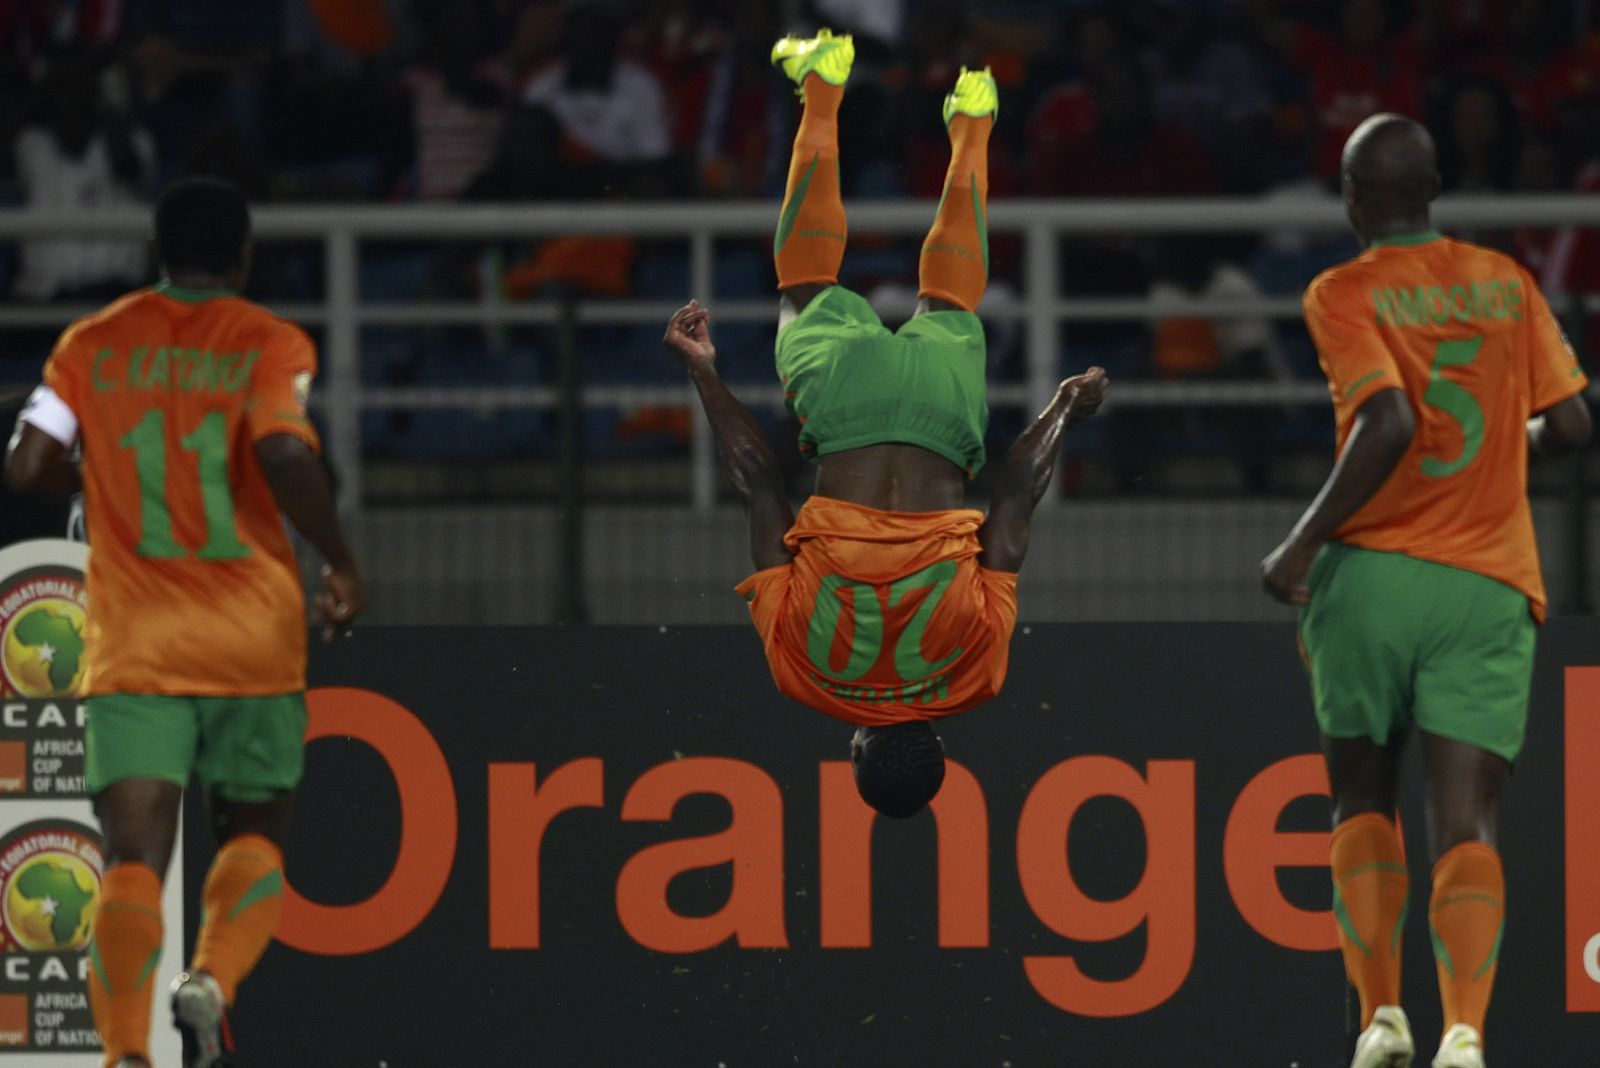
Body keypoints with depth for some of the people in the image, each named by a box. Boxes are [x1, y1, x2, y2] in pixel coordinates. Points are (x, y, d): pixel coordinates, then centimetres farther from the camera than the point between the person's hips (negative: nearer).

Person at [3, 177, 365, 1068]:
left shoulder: (92, 345, 7)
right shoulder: (270, 343, -1)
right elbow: (286, 454, -18)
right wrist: (342, 564, -4)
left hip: (134, 646, 1)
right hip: (254, 640, -1)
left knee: (134, 853, -6)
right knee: (255, 834, 17)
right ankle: (214, 979, -11)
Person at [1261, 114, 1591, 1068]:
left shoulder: (1343, 296, -3)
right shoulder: (1504, 283, 9)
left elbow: (1391, 423, -17)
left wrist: (1304, 545, -10)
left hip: (1374, 569, -2)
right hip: (1491, 584, 2)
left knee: (1362, 800, 15)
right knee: (1467, 824, -4)